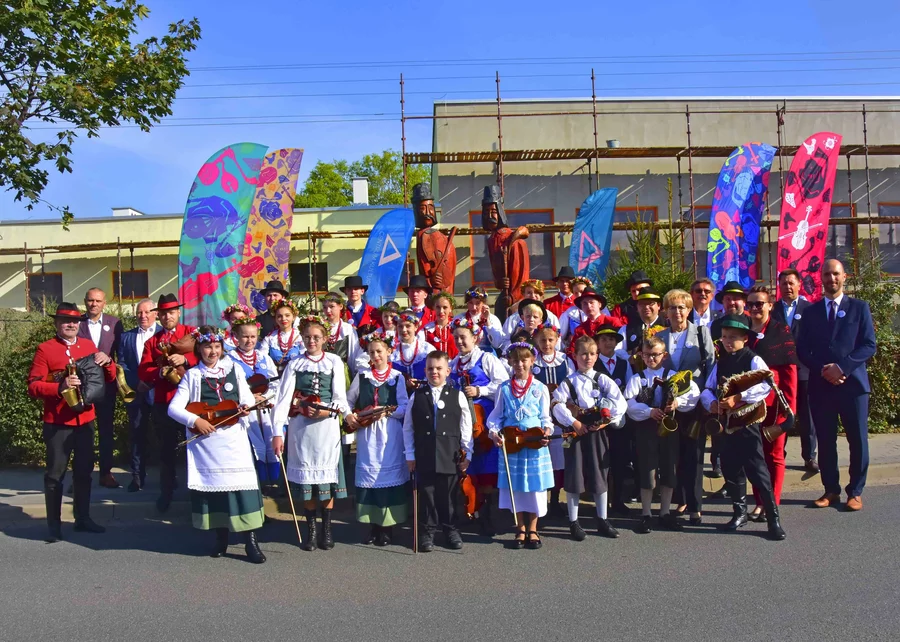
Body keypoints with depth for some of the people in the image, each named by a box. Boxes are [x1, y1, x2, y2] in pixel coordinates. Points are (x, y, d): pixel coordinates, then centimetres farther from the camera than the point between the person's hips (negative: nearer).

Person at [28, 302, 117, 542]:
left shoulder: (89, 345, 8)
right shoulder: (45, 349, -5)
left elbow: (109, 378, 12)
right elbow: (33, 386, -10)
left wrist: (107, 363, -10)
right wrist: (60, 387, -27)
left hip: (85, 420, 5)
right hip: (57, 423, -4)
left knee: (84, 472, 12)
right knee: (55, 474, 2)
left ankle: (83, 518, 24)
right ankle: (54, 525, 11)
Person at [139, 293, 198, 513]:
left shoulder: (192, 333, 5)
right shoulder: (152, 341, 14)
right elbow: (142, 372, 4)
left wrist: (185, 359, -26)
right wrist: (160, 372, -16)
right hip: (163, 402, 3)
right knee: (166, 449, 10)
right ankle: (166, 493, 21)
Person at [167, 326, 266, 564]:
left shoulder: (234, 370, 9)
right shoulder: (192, 375, 5)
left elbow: (248, 398, 10)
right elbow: (173, 408, -1)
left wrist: (245, 407, -12)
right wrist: (195, 420, -16)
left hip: (234, 438, 0)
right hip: (205, 441, 0)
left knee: (243, 485, -7)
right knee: (212, 486, 6)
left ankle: (251, 541, -2)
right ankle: (221, 537, 23)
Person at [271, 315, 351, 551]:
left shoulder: (334, 362, 4)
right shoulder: (294, 364, 6)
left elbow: (340, 397, 0)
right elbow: (283, 398, -2)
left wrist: (326, 411, -19)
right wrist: (277, 432, -10)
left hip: (327, 425, -1)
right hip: (301, 426, 1)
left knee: (327, 476, 3)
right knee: (306, 478, 5)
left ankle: (327, 530, 15)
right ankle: (310, 530, 17)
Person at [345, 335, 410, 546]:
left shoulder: (397, 377, 1)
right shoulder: (362, 375, 8)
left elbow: (404, 407, -1)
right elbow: (348, 400, 13)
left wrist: (386, 412, -15)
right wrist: (349, 416, -4)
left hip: (390, 433, -2)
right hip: (366, 432, 2)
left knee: (389, 472, 0)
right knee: (368, 474, 3)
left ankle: (387, 527, 10)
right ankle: (374, 525, 14)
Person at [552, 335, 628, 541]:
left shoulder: (603, 380, 5)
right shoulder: (568, 381, 0)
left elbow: (620, 403, -4)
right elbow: (557, 404, -11)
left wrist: (607, 421, -14)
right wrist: (573, 422, -18)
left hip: (598, 432, 2)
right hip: (576, 432, -2)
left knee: (600, 476, 9)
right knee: (574, 477, 2)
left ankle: (602, 521, 22)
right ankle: (573, 522, 13)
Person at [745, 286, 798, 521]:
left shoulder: (781, 331, -4)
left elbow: (790, 370, -7)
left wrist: (789, 404, -12)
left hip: (774, 402, -3)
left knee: (774, 454, 6)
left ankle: (772, 504, 15)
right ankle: (760, 502, 18)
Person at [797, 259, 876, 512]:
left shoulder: (859, 308, 5)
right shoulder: (811, 311, 10)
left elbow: (869, 346, -3)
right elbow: (802, 350, 6)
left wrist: (842, 367, -15)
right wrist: (823, 370, -10)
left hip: (852, 382, -2)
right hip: (820, 384, 2)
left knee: (857, 440, 3)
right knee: (825, 441, 6)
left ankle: (855, 492, 15)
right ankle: (831, 490, 17)